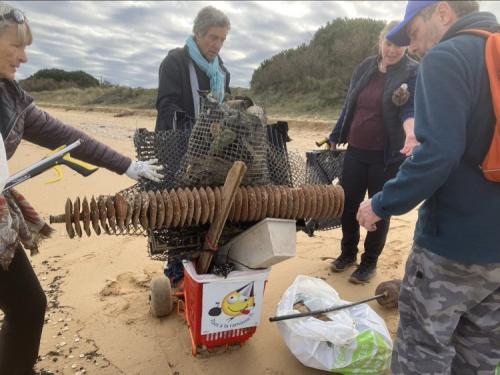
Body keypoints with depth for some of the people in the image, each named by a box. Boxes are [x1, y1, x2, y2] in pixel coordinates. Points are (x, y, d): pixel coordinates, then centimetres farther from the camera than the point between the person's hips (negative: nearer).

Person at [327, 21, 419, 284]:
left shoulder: (414, 72, -5)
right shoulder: (365, 68, 8)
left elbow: (410, 108, -20)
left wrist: (411, 132, -41)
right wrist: (335, 138, 16)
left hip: (387, 155, -4)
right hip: (355, 151, 4)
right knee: (347, 203, 9)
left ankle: (370, 261, 25)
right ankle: (348, 252, 31)